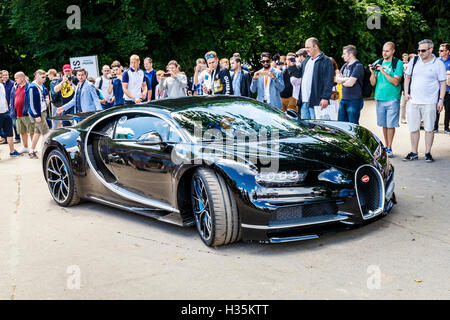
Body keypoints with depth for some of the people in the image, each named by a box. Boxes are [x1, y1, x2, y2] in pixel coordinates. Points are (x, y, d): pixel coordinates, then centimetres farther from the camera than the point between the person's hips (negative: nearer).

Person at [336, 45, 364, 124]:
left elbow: (350, 83, -20)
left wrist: (342, 80, -1)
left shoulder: (358, 66, -12)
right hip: (343, 100, 8)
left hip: (354, 101, -8)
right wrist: (346, 79, -10)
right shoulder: (345, 65, 14)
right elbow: (337, 79, 6)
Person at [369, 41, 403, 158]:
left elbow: (396, 82, -12)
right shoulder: (377, 63, 9)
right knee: (384, 125, 9)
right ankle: (386, 146, 19)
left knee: (390, 125, -3)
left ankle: (389, 148, 5)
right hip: (379, 99, 4)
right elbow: (373, 83, 8)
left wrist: (383, 72, -17)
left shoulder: (398, 63, -2)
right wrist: (372, 73, -10)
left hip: (392, 99, -4)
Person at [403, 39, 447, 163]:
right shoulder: (414, 62, 9)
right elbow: (407, 77, 19)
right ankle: (414, 153, 17)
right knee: (413, 129, 7)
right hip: (413, 101, 3)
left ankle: (428, 153, 13)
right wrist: (406, 93, 7)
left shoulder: (438, 64, 0)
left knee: (429, 129, 3)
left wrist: (441, 99, -6)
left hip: (429, 103, -3)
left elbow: (443, 83, 2)